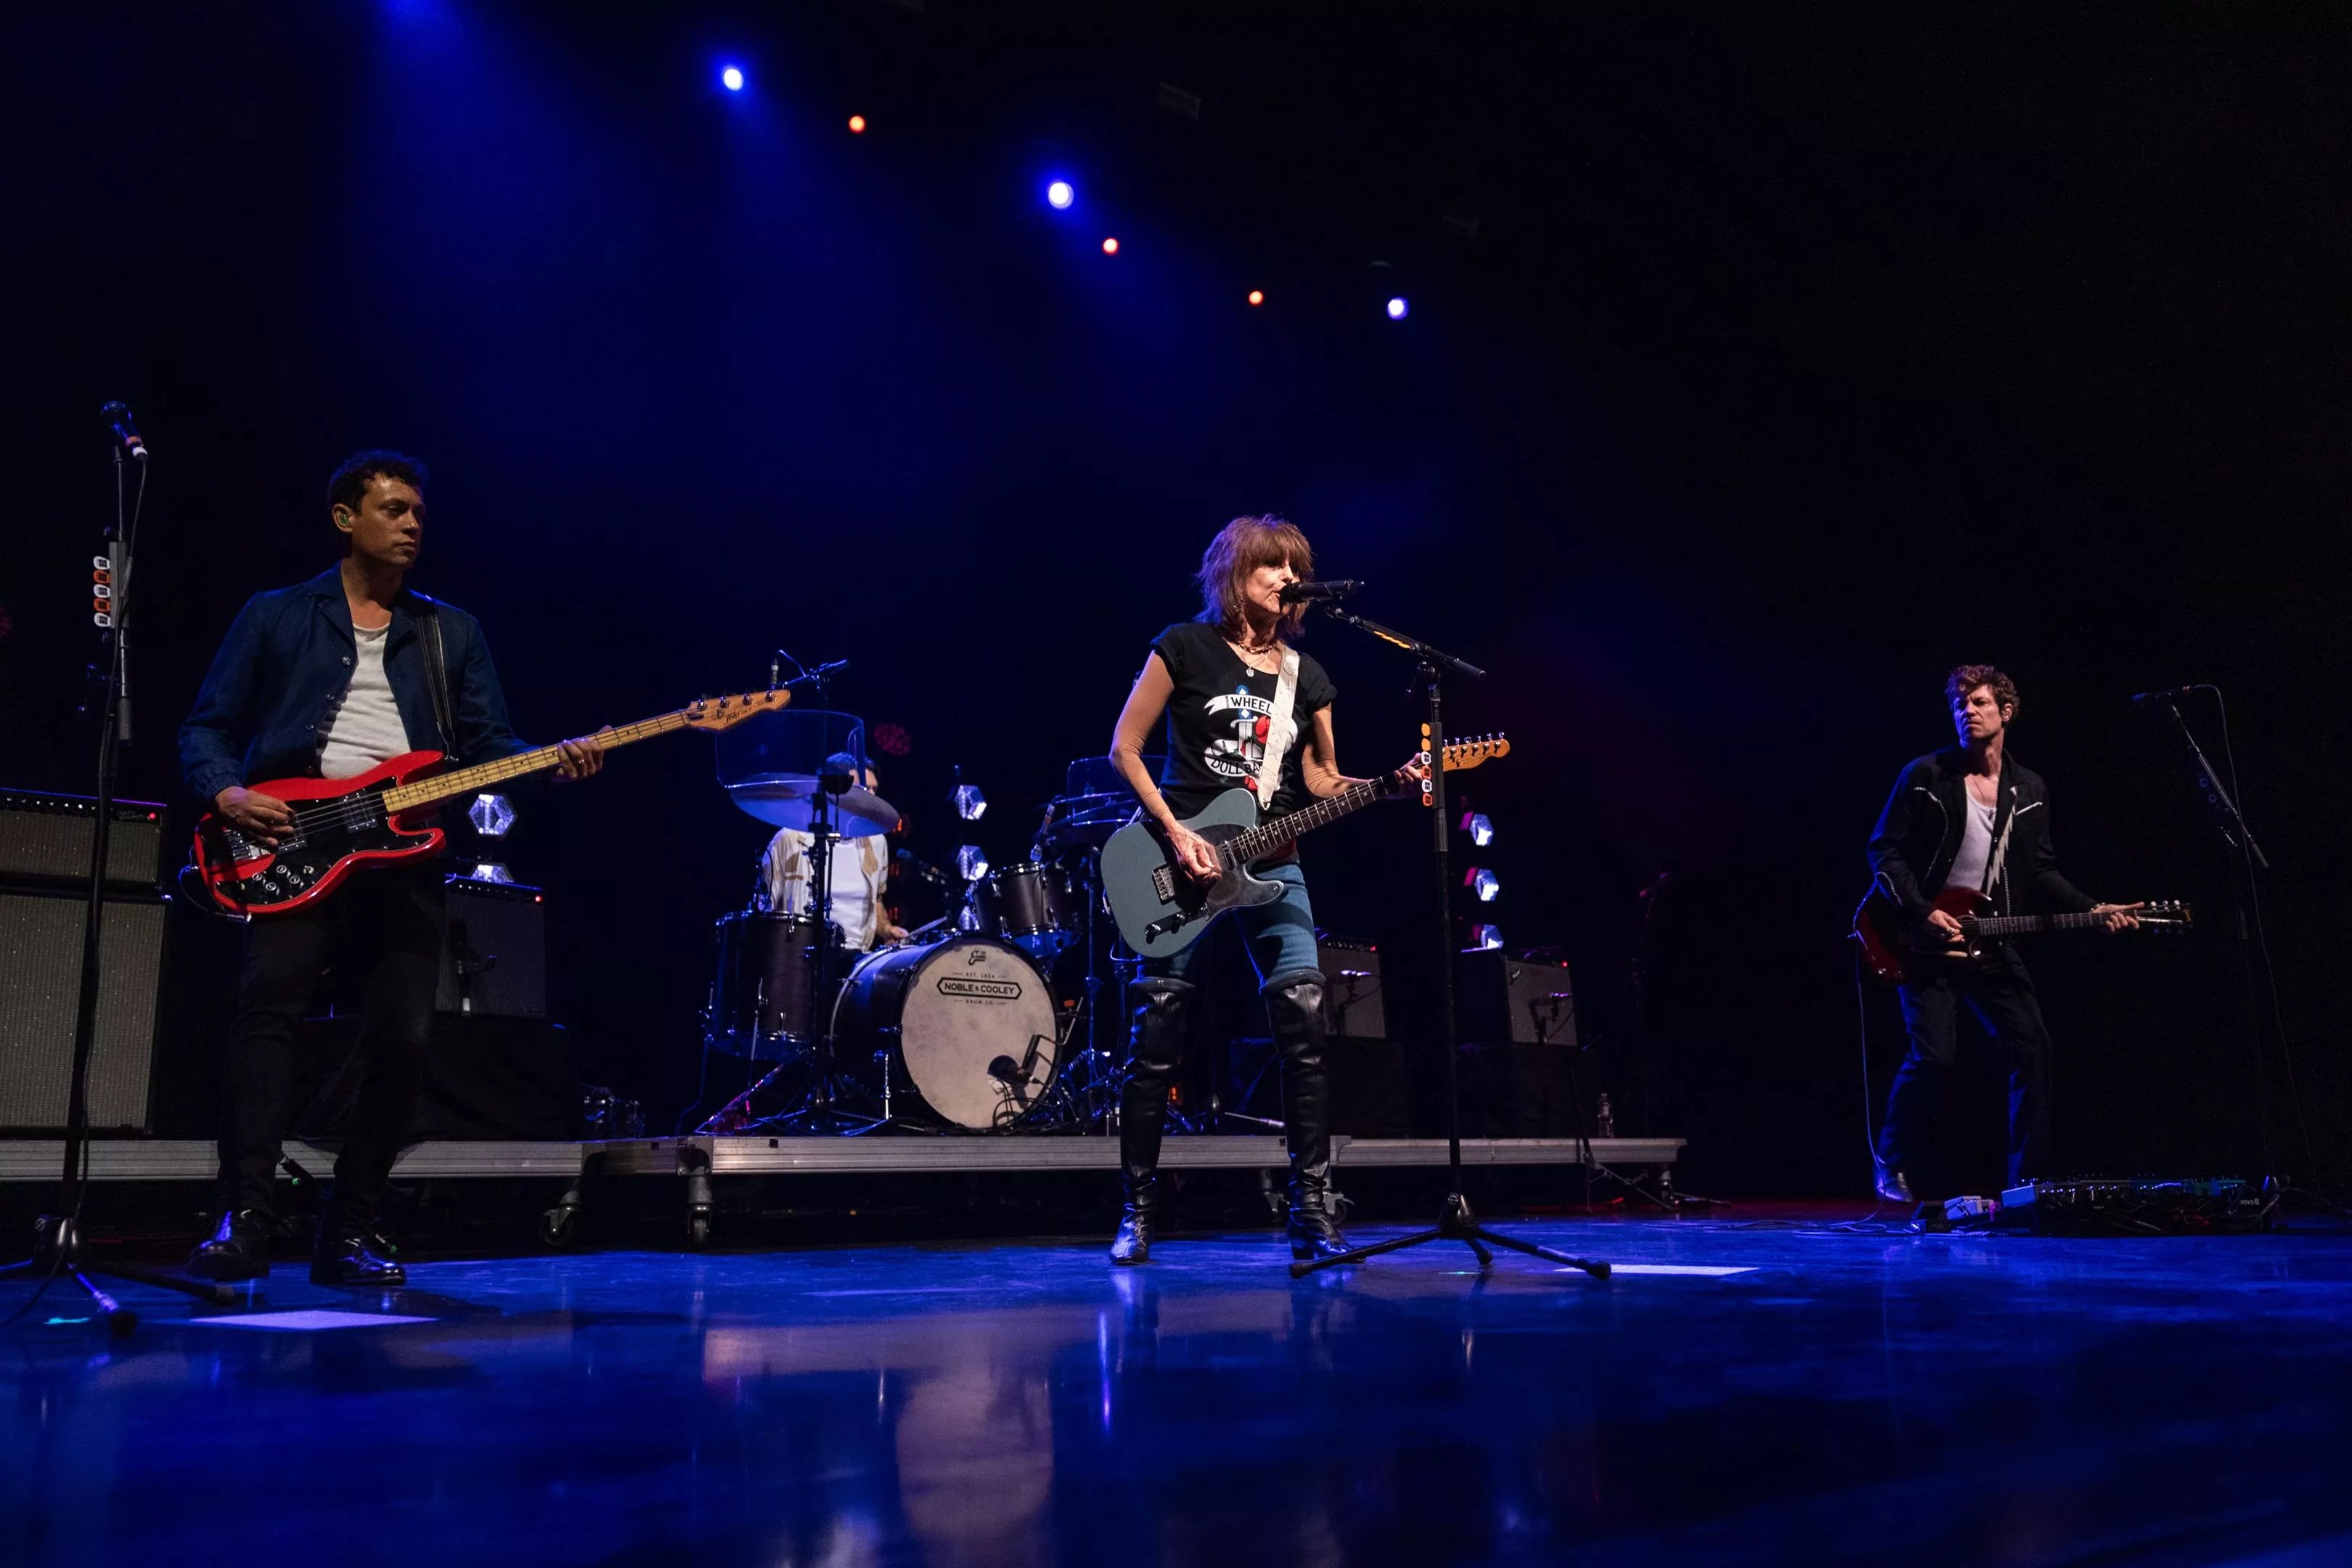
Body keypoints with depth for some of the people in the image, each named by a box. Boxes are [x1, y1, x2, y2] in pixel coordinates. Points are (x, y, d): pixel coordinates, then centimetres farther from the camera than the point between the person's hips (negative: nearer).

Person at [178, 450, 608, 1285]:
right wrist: (227, 792, -9)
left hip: (403, 854, 2)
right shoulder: (275, 616, 14)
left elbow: (487, 742, 11)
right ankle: (242, 1222, -21)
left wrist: (555, 760, -8)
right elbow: (207, 729, 11)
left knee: (402, 1040, -4)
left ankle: (349, 1234, 9)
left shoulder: (451, 632, 19)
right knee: (267, 1003, -23)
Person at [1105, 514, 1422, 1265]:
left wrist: (1389, 784, -4)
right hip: (1184, 854, -4)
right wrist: (1175, 833, -10)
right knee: (1157, 1040, -2)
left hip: (1271, 864, 4)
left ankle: (1311, 1209, -1)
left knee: (1305, 1027, -9)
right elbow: (1125, 748, -1)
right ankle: (1137, 1213, 12)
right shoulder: (1185, 646, 0)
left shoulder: (1305, 674, 13)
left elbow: (1322, 781, 14)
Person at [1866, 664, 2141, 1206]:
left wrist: (2091, 909, -1)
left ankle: (2028, 1178, 8)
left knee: (2032, 1049, -4)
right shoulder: (1926, 775, -4)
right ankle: (1893, 1165, 10)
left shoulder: (2030, 790, 10)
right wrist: (1922, 912, -16)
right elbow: (1884, 850, -5)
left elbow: (2041, 871, 14)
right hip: (1926, 938, -5)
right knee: (1934, 1057, -13)